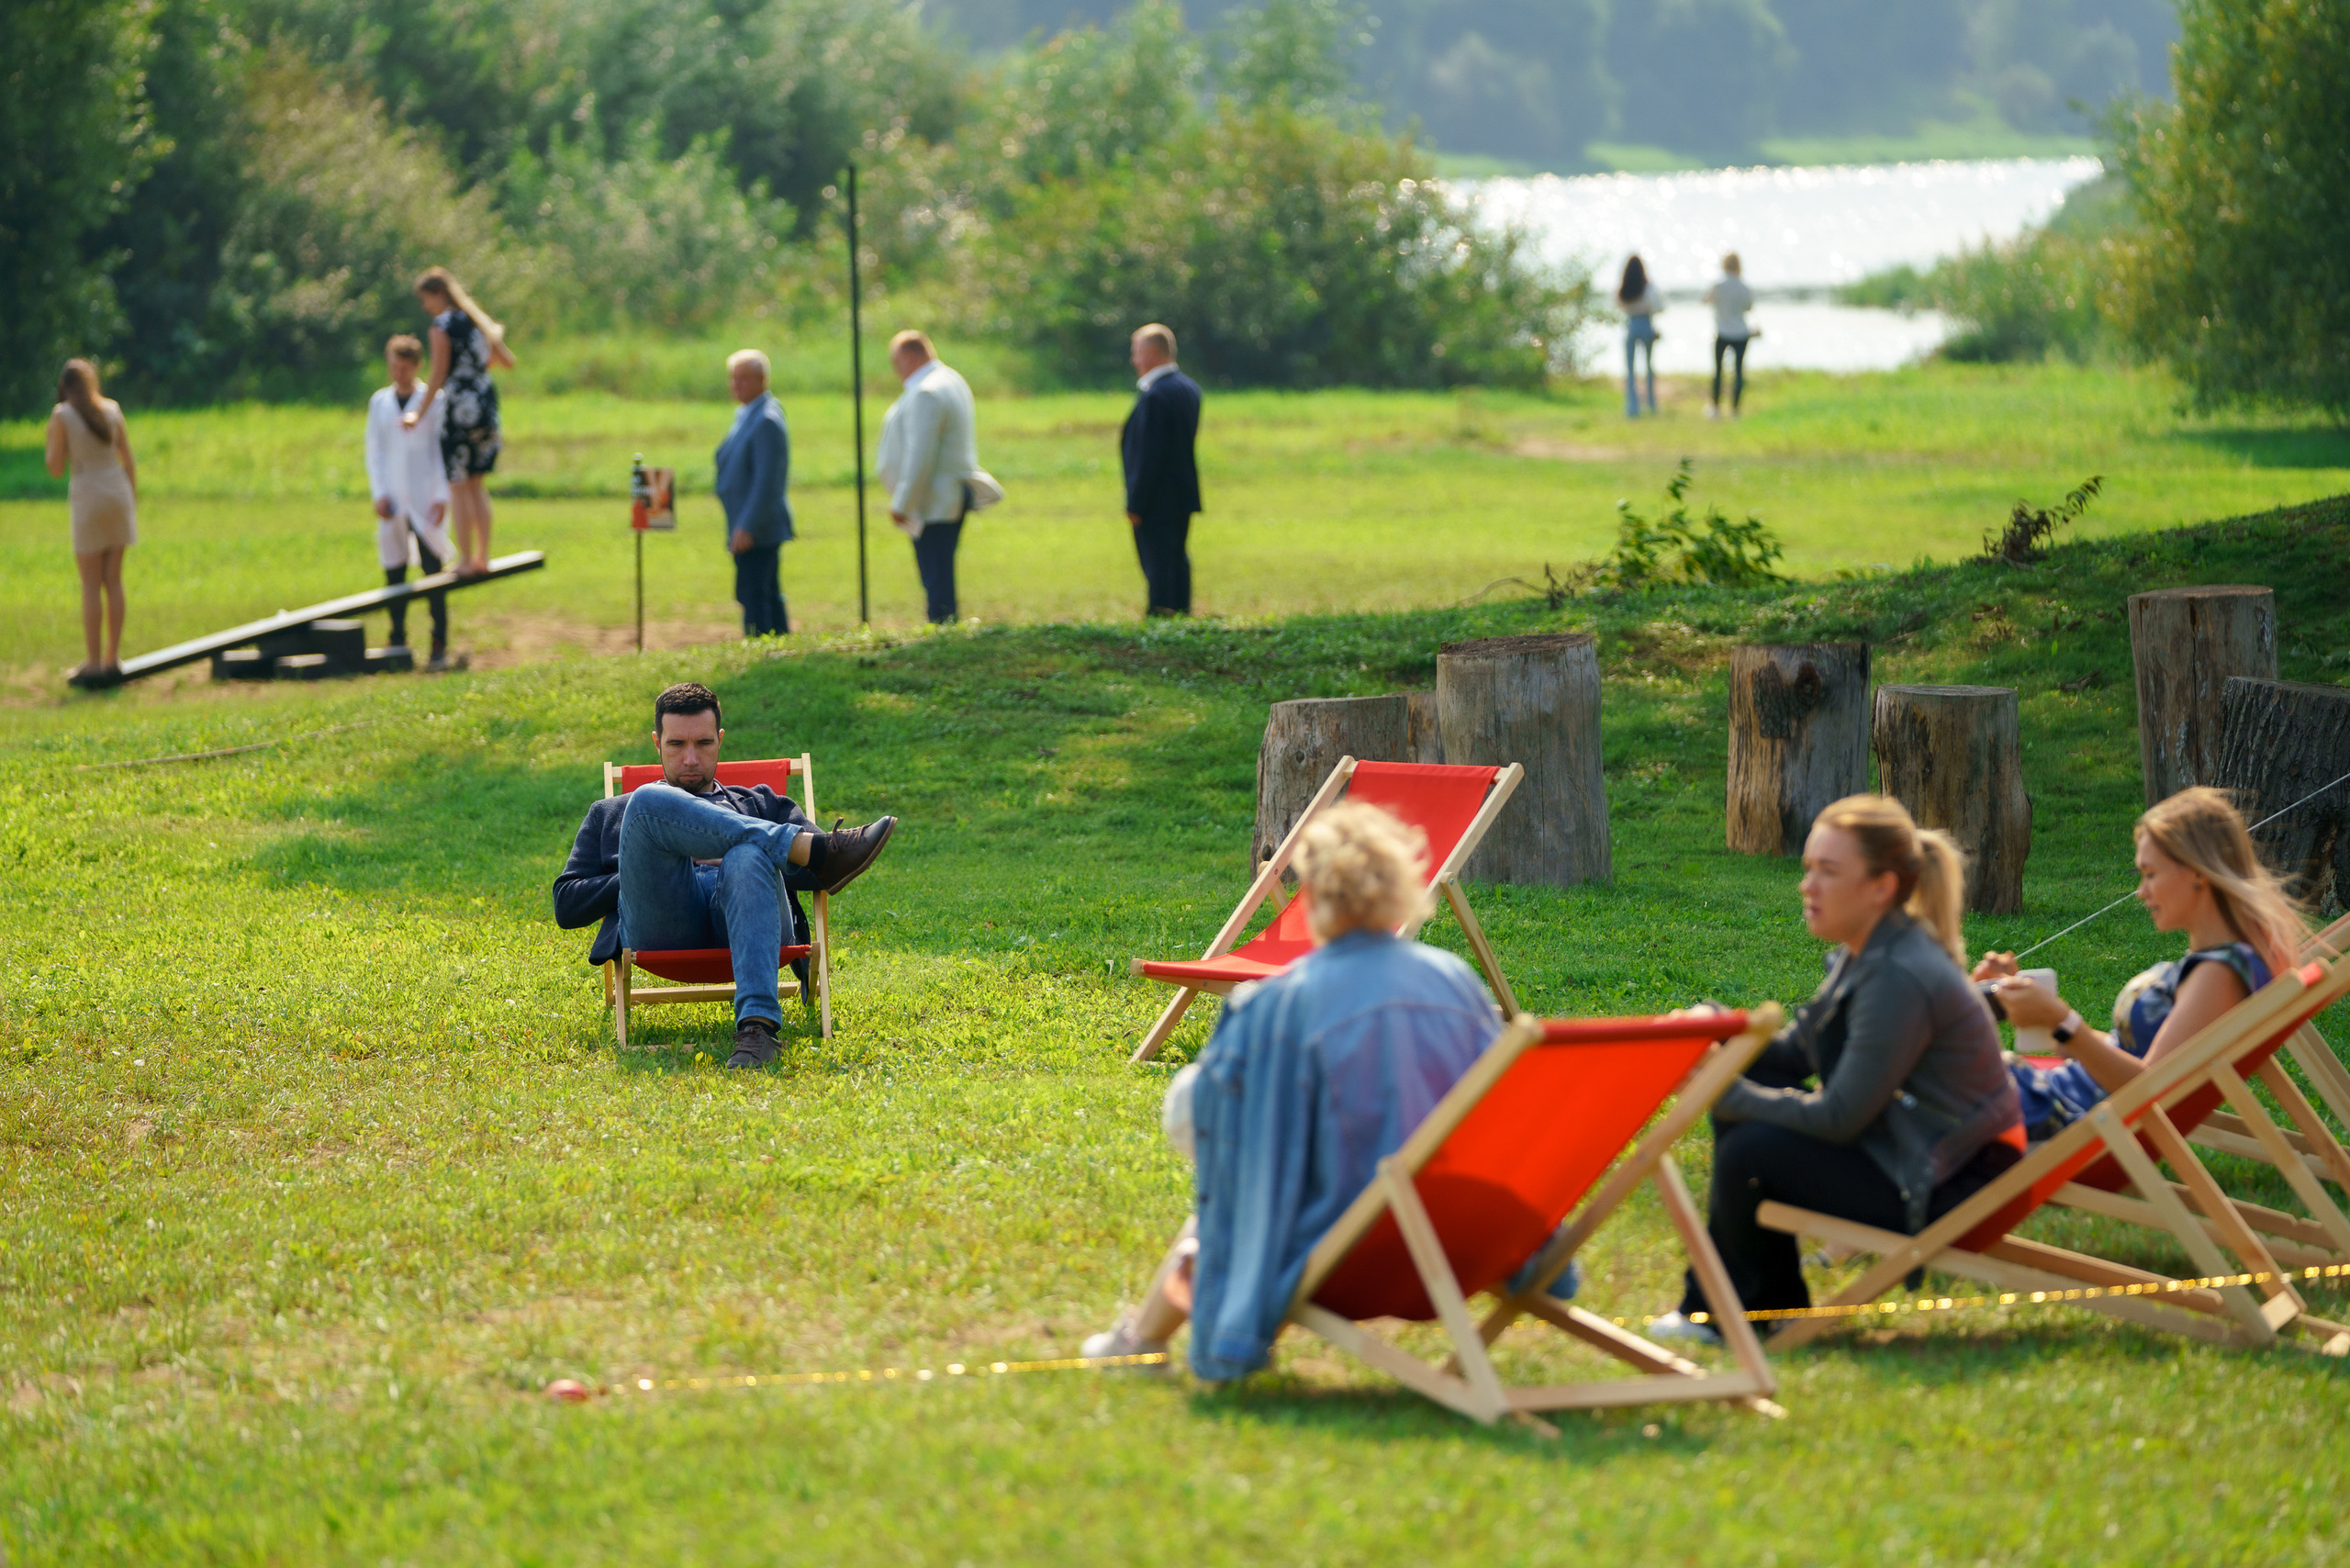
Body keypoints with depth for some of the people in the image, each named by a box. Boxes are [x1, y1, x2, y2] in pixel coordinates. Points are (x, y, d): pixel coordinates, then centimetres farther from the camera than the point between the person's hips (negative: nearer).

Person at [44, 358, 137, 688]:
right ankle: (113, 659, 12)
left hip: (88, 498, -4)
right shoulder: (112, 410, 5)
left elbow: (56, 469, -5)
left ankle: (94, 664, -2)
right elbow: (129, 461, 7)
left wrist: (53, 440, 11)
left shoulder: (62, 416, -6)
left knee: (91, 586, -1)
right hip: (118, 492, 4)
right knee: (114, 581, 9)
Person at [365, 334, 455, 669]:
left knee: (433, 571, -7)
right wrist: (379, 495, 0)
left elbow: (443, 450, 1)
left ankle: (440, 647, -6)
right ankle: (397, 643, 9)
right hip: (393, 501, 3)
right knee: (394, 574, 2)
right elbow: (374, 452, 10)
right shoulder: (379, 402, 10)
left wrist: (442, 496, -7)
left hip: (425, 499, -3)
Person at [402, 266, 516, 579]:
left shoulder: (443, 326, -9)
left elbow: (438, 377, -11)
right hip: (487, 404, 7)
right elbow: (507, 362, 18)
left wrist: (419, 413, -5)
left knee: (458, 486, 0)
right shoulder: (478, 321, 12)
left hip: (461, 409, -7)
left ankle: (466, 560, 0)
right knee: (477, 484, 14)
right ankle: (482, 556, 13)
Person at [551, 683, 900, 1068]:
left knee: (748, 855, -38)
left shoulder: (763, 804, 35)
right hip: (661, 927, 0)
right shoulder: (610, 815, 37)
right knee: (650, 801, -27)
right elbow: (566, 905, 22)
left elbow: (817, 876, 17)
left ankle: (757, 1024, -56)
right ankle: (816, 850, -32)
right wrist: (644, 871, 7)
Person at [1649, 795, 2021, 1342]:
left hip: (1949, 1189, -10)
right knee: (1737, 1111, 8)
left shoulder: (1901, 979, -26)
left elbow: (1839, 1119, -23)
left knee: (1750, 1151, -15)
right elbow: (1792, 1055, 12)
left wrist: (1728, 1095, -16)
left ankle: (1744, 1313, 11)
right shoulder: (1864, 956, 6)